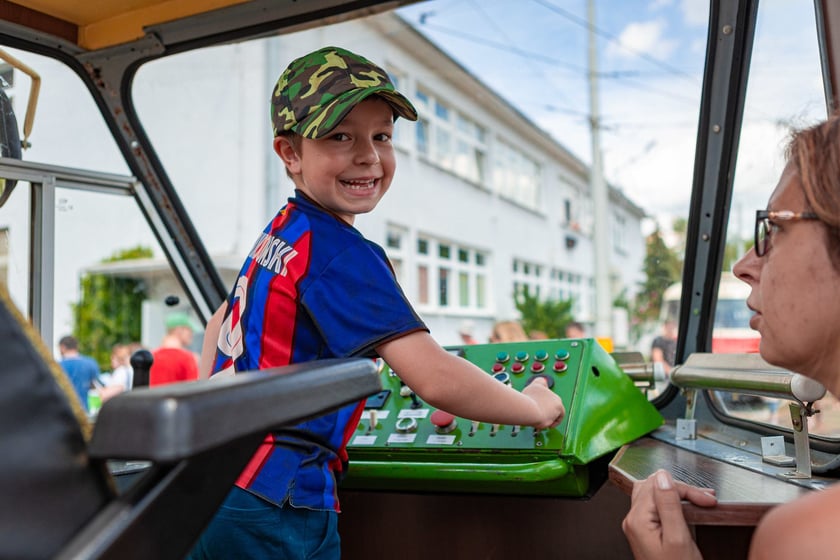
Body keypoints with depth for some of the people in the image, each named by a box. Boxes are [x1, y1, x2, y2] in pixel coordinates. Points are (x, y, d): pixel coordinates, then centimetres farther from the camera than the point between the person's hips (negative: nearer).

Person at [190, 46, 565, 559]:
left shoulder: (279, 234, 9)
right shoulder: (339, 252, -20)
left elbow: (221, 324, 24)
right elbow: (436, 379, -26)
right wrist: (535, 407, -10)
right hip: (274, 516, -8)